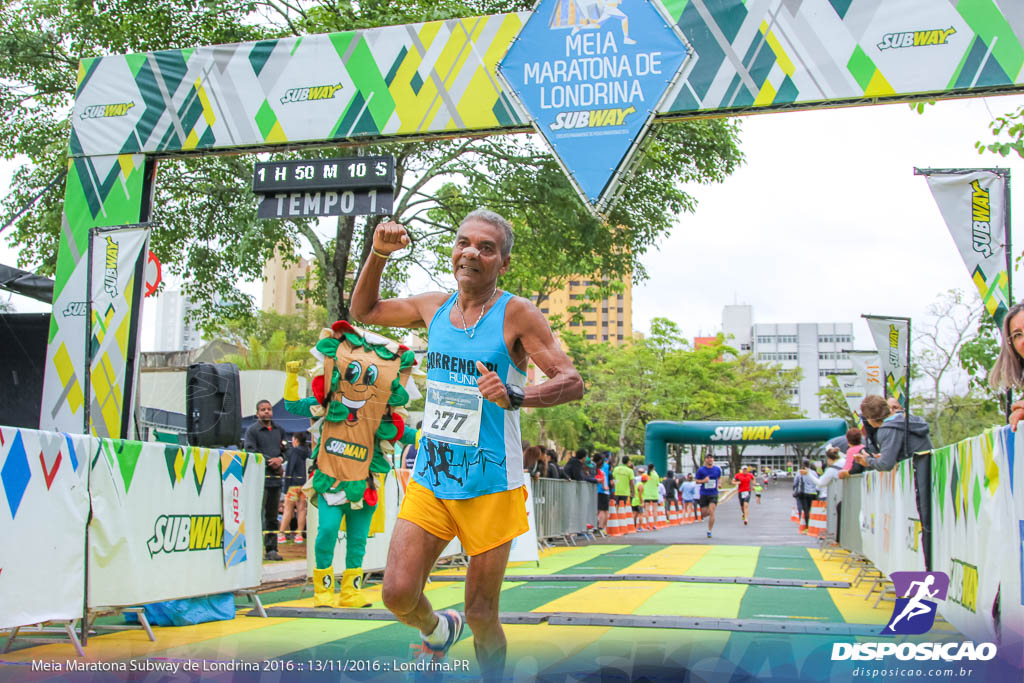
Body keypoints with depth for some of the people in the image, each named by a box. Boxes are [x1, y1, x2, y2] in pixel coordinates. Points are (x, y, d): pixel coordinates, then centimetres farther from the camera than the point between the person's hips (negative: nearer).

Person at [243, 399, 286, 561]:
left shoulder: (279, 430, 17)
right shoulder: (252, 430, 1)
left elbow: (285, 450, 19)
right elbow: (251, 452, -9)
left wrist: (280, 459, -4)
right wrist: (272, 463, -11)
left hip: (276, 478, 5)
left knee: (272, 516, 8)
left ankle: (271, 549, 13)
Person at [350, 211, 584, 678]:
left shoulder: (517, 314, -9)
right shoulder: (434, 306, 6)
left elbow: (572, 383, -14)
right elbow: (363, 311, 21)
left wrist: (515, 395, -31)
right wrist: (378, 254, 6)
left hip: (490, 487, -4)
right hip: (428, 480, 4)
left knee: (481, 616, 3)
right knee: (398, 595, -5)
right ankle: (437, 631, 30)